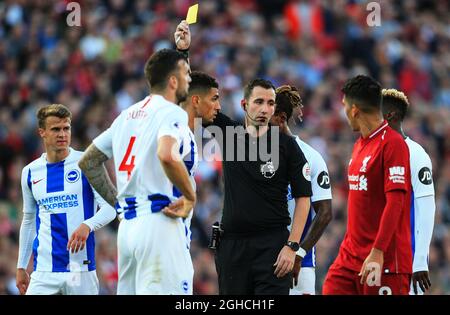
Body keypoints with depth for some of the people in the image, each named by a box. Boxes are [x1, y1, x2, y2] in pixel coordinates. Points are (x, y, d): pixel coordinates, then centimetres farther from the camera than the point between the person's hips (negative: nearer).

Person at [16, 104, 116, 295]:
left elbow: (109, 207, -6)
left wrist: (87, 225, -27)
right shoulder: (30, 172, 11)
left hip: (80, 267, -3)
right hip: (44, 271, 3)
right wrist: (21, 266, 17)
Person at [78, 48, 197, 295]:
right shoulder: (172, 113, -6)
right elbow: (167, 155, -27)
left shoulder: (127, 115, 18)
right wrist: (190, 197, -14)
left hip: (128, 225, 8)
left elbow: (88, 162, 24)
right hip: (160, 221, -8)